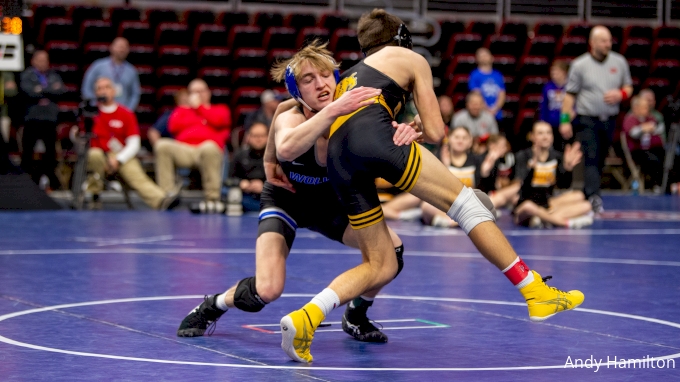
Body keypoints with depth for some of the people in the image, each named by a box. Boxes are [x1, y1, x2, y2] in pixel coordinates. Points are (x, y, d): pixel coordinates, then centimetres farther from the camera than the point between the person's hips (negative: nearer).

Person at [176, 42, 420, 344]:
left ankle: (355, 317, 11)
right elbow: (286, 149, -55)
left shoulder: (354, 113, -24)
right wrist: (332, 110, -68)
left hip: (332, 202, 4)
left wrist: (402, 133, -63)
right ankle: (210, 307, 10)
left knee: (391, 250, -19)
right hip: (285, 199, -3)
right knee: (267, 291, -24)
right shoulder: (290, 117, -32)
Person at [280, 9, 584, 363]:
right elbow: (435, 132, 18)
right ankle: (535, 291, -4)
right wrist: (419, 126, 38)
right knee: (464, 201, 1)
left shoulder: (349, 75, 39)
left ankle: (305, 317, -9)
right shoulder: (412, 59, 24)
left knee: (381, 266, 9)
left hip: (337, 158, 6)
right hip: (373, 135, -6)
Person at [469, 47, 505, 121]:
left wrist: (494, 109, -8)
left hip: (496, 114, 4)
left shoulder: (498, 75, 12)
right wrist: (487, 110, -12)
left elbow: (502, 96, 7)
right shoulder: (475, 75, 1)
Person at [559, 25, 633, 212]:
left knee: (600, 160, 8)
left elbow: (628, 87, 16)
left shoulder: (619, 62, 6)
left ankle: (586, 195, 19)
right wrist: (565, 120, -8)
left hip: (609, 120, 4)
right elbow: (570, 95, -2)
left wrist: (621, 94, -8)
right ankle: (594, 197, -22)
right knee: (591, 159, -15)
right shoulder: (580, 65, -4)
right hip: (587, 120, -4)